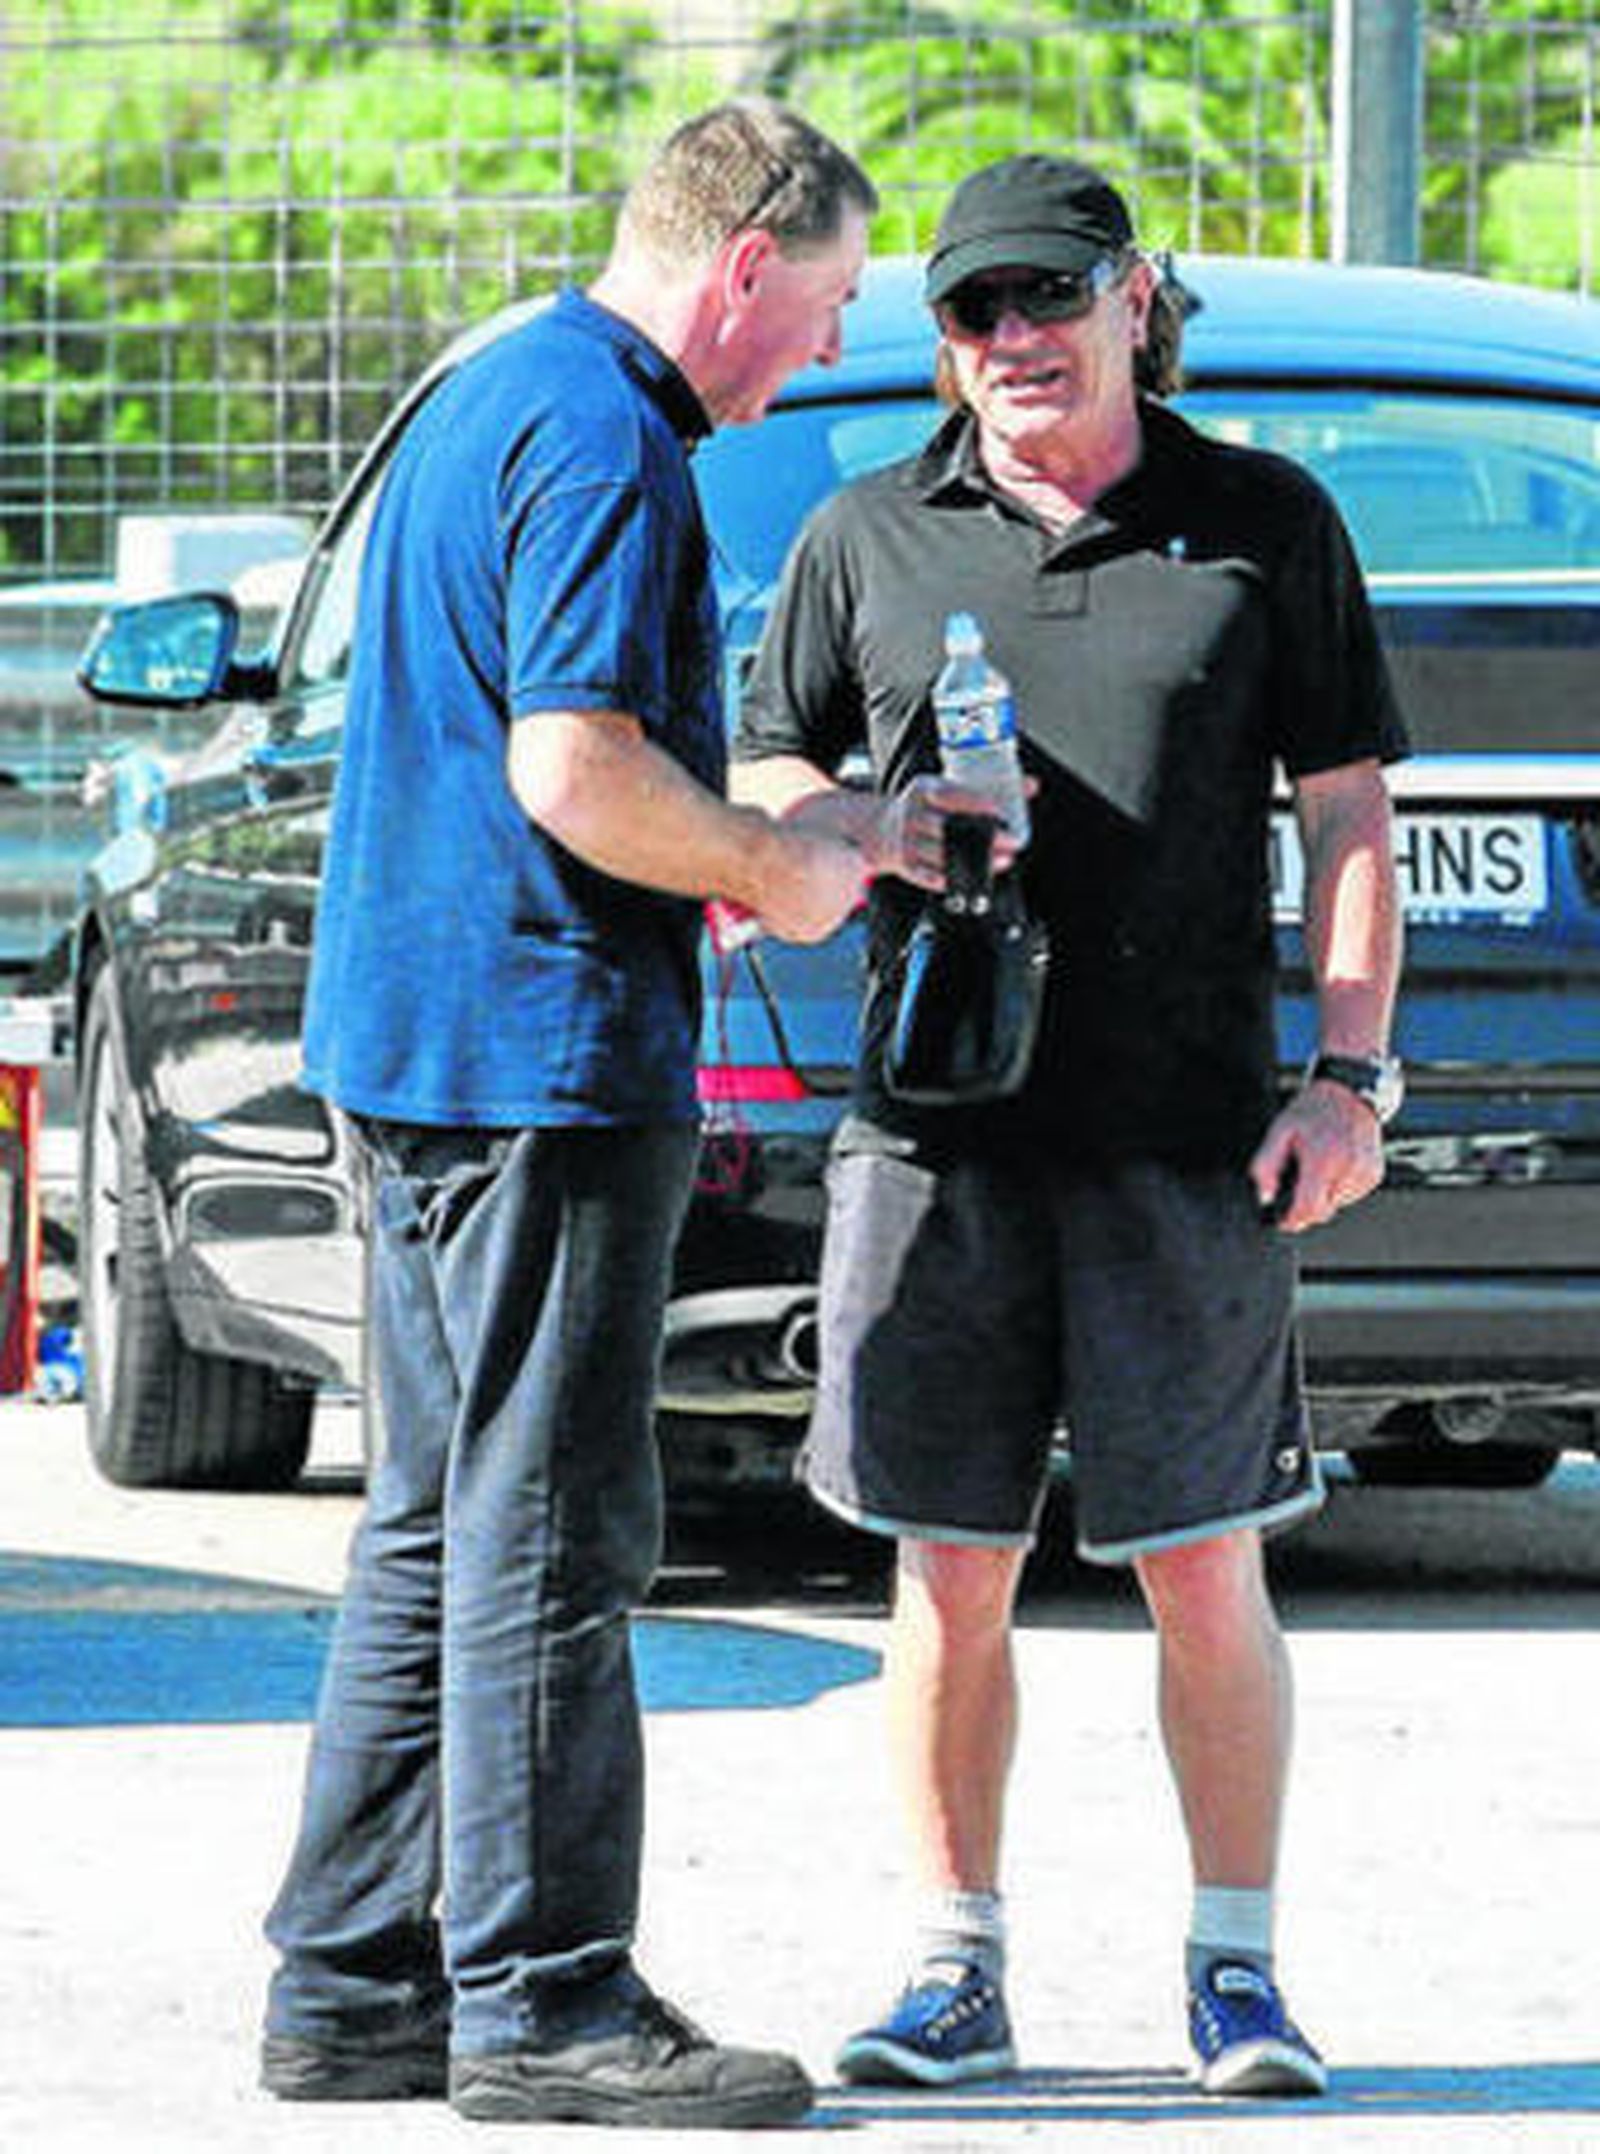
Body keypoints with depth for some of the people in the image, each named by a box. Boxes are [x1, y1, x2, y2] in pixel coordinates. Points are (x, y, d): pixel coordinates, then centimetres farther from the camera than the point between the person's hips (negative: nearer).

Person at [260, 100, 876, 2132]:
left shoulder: (489, 401, 18)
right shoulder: (604, 443, -16)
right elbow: (577, 769, -24)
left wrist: (735, 853, 19)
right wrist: (781, 873, -9)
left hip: (413, 1037, 10)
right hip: (542, 1052, -10)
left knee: (445, 1527, 14)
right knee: (549, 1530, -6)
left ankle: (353, 1984, 16)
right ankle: (540, 2004, -3)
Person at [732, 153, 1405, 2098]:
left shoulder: (1264, 527, 7)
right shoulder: (868, 540, 10)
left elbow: (1349, 818, 7)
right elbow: (761, 780, 15)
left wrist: (1351, 1075, -2)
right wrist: (873, 832, -8)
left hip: (1187, 1136, -2)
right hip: (939, 1131, 2)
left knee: (1204, 1572, -2)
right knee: (949, 1568, 3)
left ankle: (1238, 1971, 8)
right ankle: (959, 1970, 11)